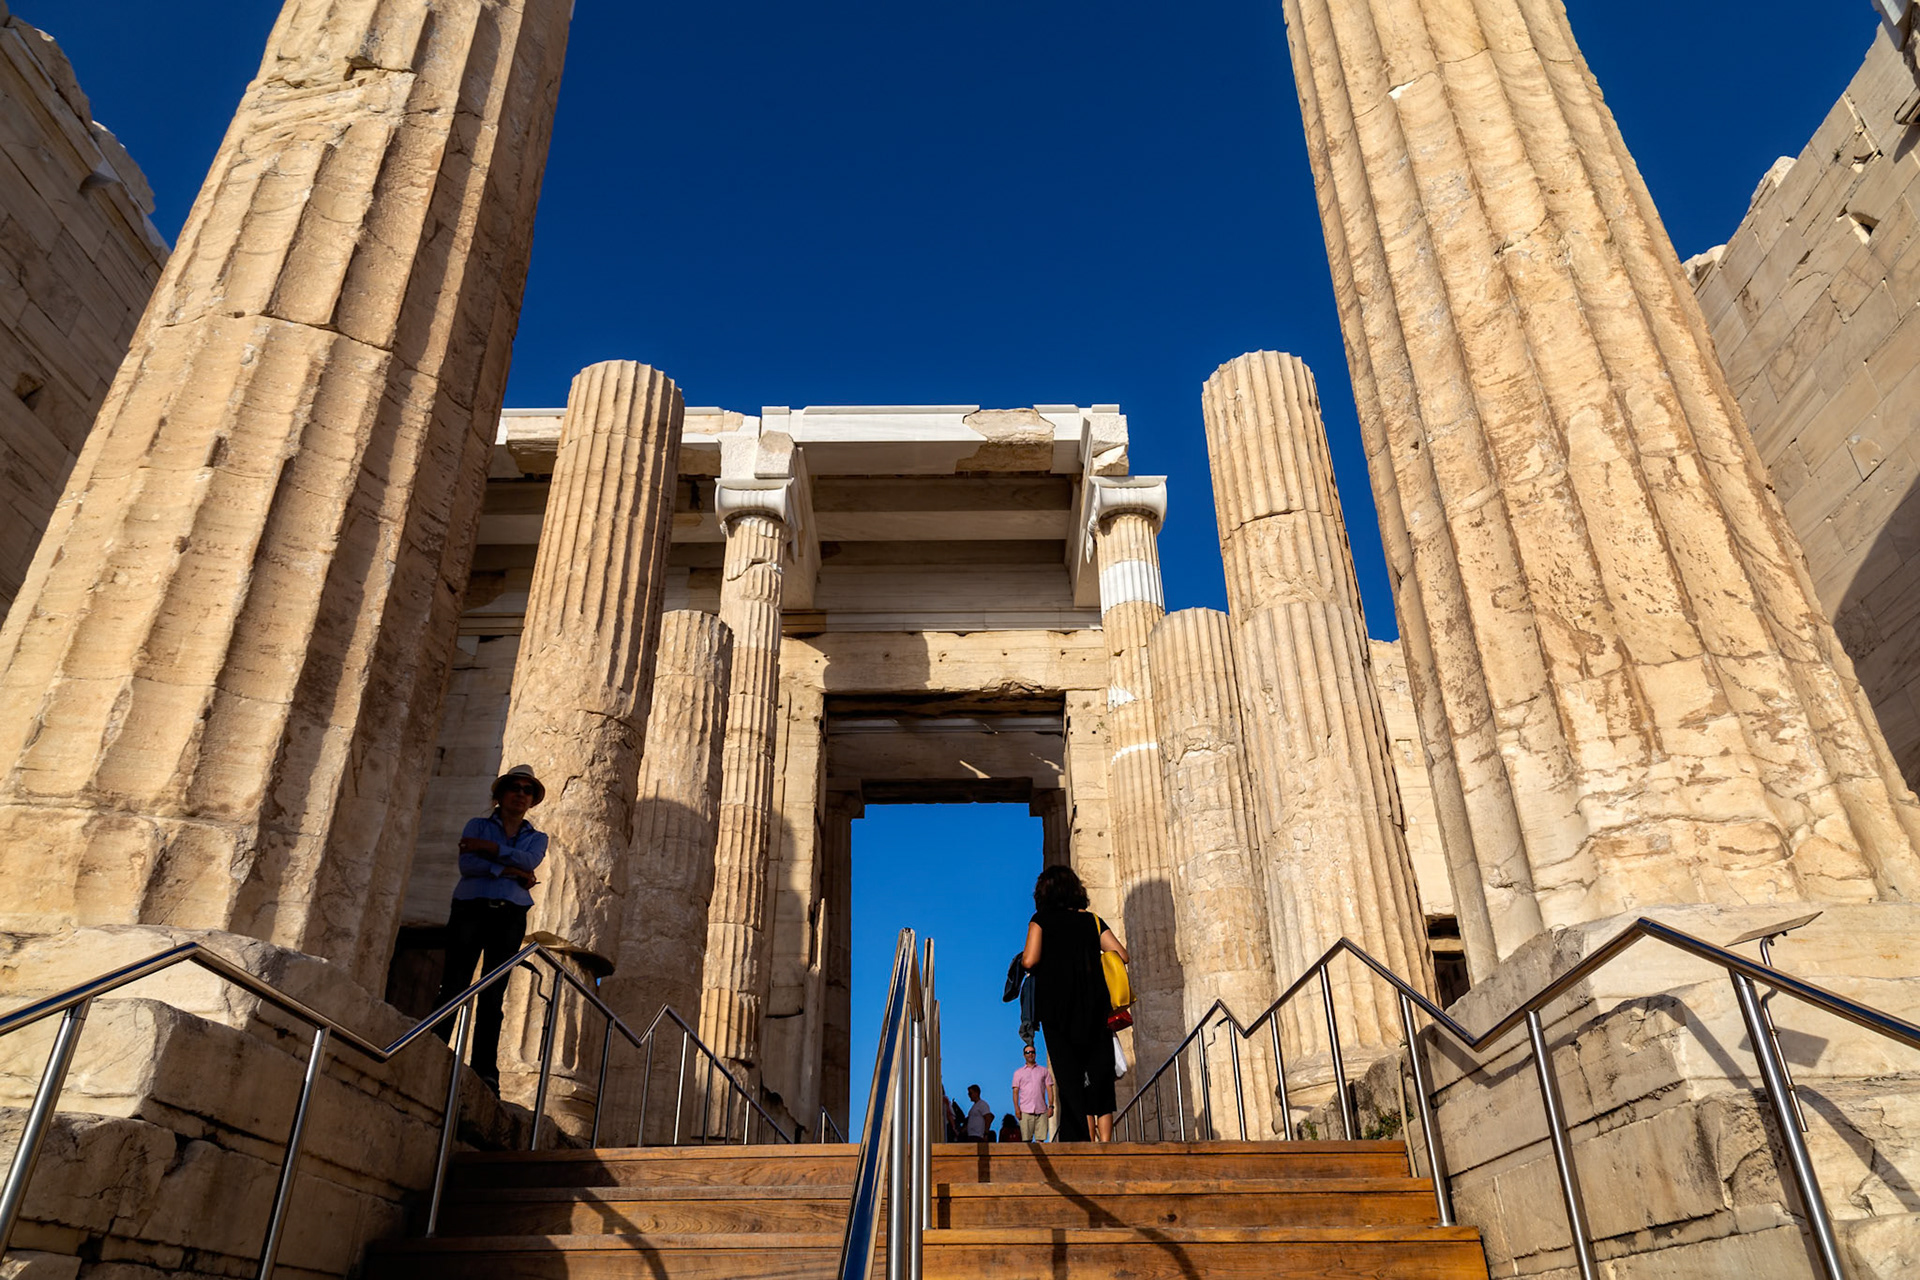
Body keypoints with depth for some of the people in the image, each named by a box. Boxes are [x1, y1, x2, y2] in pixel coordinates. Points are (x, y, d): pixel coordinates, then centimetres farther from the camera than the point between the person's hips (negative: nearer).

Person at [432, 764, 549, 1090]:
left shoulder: (537, 837, 16)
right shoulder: (478, 825, 12)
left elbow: (528, 861, -7)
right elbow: (466, 863, -6)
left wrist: (488, 847, -10)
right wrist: (511, 871, -11)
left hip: (510, 918, 1)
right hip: (470, 910, -1)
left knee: (493, 995, -1)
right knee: (453, 986, -6)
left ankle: (485, 1069, -2)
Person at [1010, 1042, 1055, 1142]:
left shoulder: (1044, 1071, 15)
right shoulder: (1018, 1073, 14)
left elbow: (1049, 1089, 11)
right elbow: (1015, 1091, 8)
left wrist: (1050, 1106, -1)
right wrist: (1016, 1108, -4)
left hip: (1041, 1110, 1)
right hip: (1025, 1110, -1)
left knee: (1040, 1139, -5)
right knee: (1026, 1140, -7)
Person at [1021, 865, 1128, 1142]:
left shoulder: (1041, 920, 2)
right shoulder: (1091, 920, 11)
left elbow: (1030, 960, -9)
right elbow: (1121, 955, 6)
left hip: (1058, 1011, -3)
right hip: (1095, 1008, 3)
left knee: (1071, 1078, -2)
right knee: (1100, 1079, 6)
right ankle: (1105, 1143, -2)